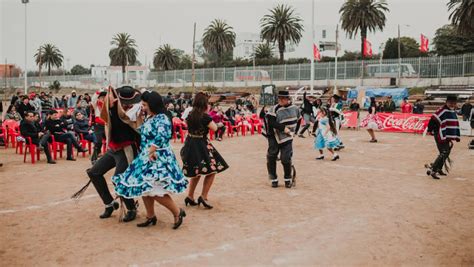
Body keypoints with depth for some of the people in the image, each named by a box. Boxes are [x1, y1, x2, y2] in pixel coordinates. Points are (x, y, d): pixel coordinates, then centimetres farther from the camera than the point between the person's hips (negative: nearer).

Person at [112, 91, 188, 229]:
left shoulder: (162, 119, -15)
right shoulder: (149, 118, 12)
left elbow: (161, 137, -28)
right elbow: (144, 136, 24)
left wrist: (151, 152, -23)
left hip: (158, 159, -9)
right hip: (145, 158, 10)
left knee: (155, 191, -13)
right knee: (143, 188, 12)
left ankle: (178, 212, 1)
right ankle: (150, 216, 26)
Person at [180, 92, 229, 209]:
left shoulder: (190, 115, 3)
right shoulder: (205, 116, -17)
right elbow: (214, 128, -9)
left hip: (190, 144, 8)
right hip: (201, 145, -8)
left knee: (196, 172, 21)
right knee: (212, 170, 3)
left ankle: (190, 196, 22)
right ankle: (203, 196, -2)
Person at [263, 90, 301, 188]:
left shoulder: (294, 108, 1)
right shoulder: (274, 109, -13)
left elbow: (298, 120, 18)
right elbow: (271, 122, -22)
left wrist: (294, 131, 13)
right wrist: (283, 128, -28)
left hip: (287, 138, 1)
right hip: (274, 137, -1)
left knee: (285, 158, -10)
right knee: (271, 158, 0)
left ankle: (288, 179, 10)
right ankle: (274, 180, 15)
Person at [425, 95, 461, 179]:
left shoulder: (454, 112, 15)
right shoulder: (442, 111, -14)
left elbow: (456, 124, 20)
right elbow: (433, 120, -20)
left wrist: (457, 136, 18)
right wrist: (430, 130, -18)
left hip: (449, 137, 9)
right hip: (441, 136, -9)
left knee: (446, 153, 14)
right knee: (443, 153, -15)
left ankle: (439, 169, 30)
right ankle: (432, 170, -13)